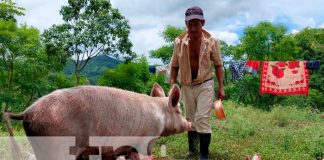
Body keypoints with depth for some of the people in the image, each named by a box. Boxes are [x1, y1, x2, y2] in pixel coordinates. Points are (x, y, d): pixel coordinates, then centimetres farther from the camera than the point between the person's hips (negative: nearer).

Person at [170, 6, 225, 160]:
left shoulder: (211, 41, -12)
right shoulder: (179, 41, -8)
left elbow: (218, 65, -2)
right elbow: (174, 65, 3)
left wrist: (221, 87, -5)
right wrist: (172, 85, -2)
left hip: (204, 84, -3)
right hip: (186, 86, 3)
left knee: (202, 119, -9)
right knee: (190, 119, 15)